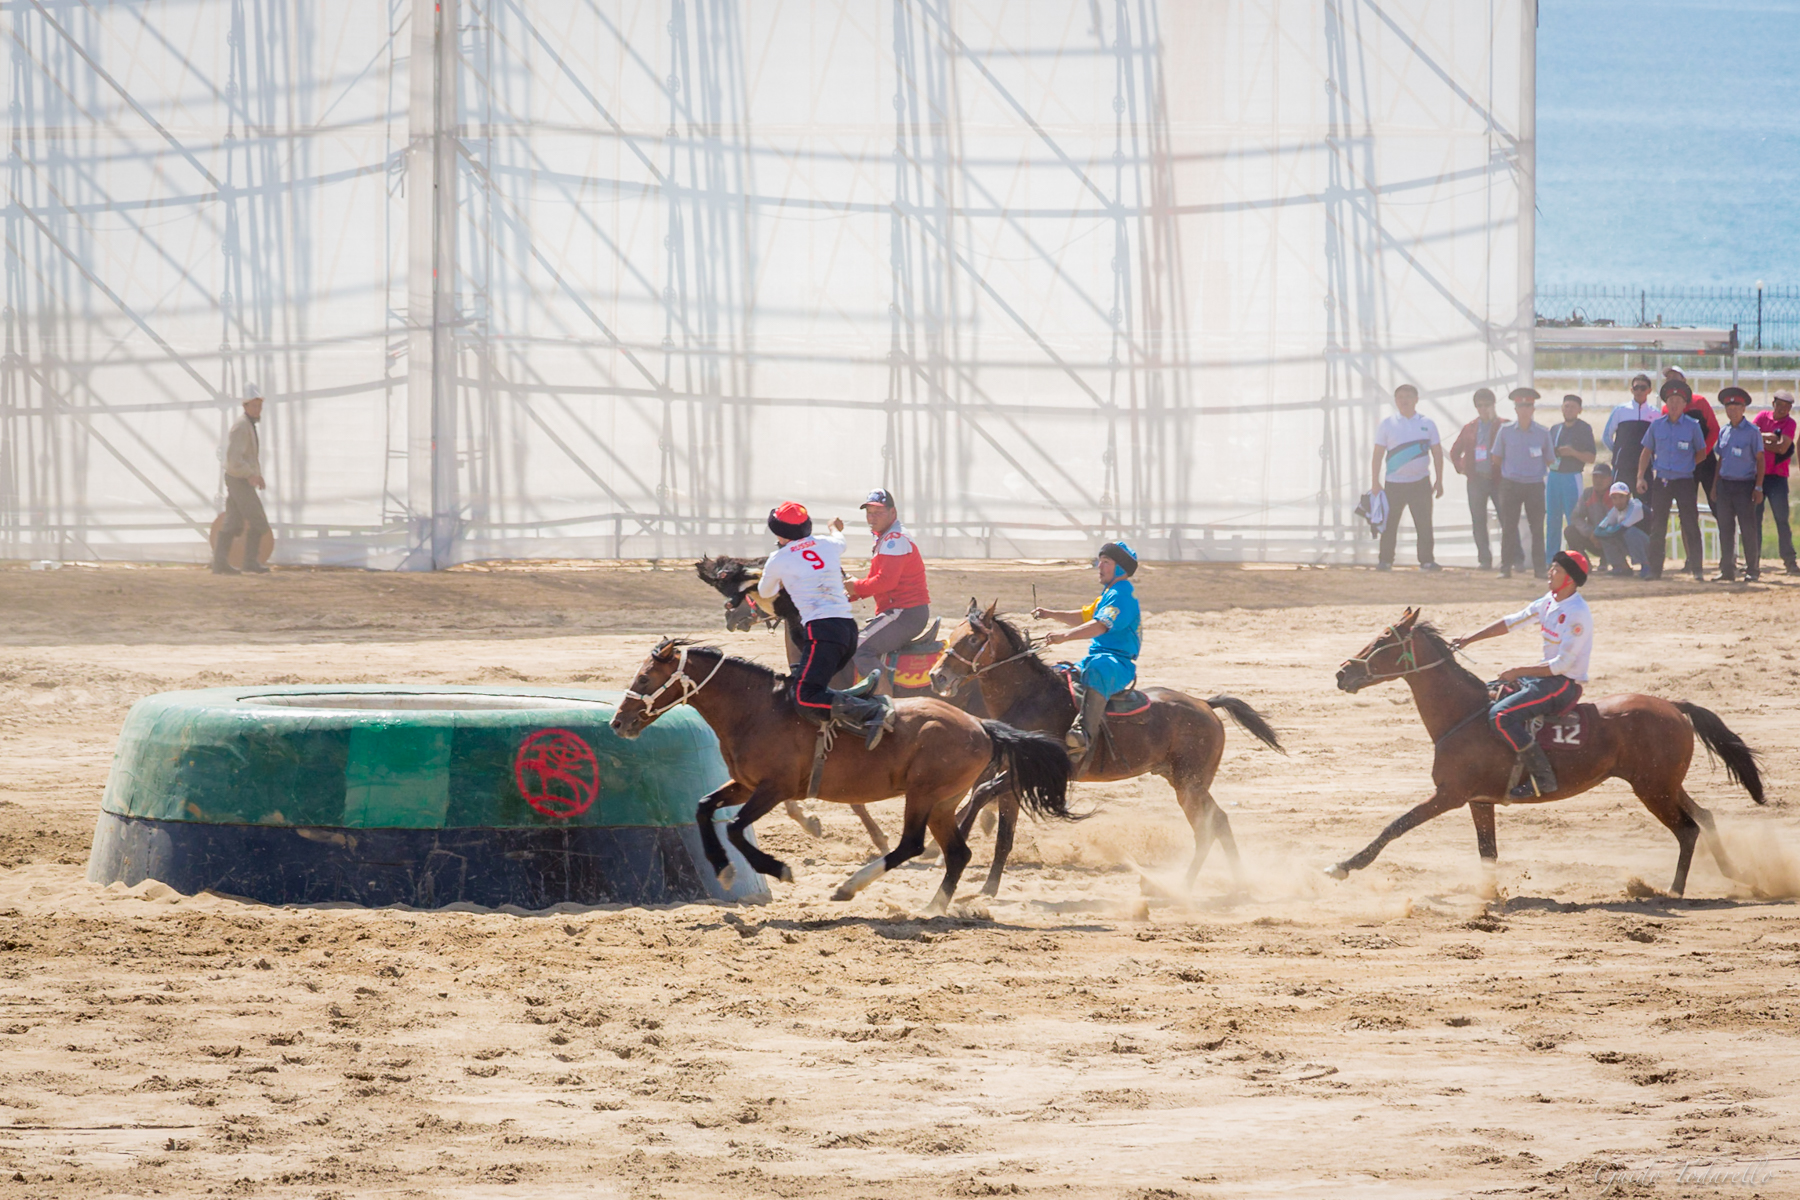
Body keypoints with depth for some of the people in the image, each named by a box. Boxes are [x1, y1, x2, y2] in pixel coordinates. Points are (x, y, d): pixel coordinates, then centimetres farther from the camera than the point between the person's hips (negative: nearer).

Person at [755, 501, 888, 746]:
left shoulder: (778, 560, 3)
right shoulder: (829, 545, 17)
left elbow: (765, 594, 23)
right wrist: (836, 528, 68)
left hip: (821, 629, -8)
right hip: (848, 626, 8)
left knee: (806, 699, -17)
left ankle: (871, 713, -33)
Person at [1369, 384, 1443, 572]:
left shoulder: (1427, 424, 6)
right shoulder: (1387, 424, 3)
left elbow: (1437, 453, 9)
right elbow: (1378, 455, 3)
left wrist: (1439, 481, 4)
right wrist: (1375, 482, -3)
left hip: (1421, 483, 1)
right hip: (1395, 483, -1)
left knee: (1424, 524, 0)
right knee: (1389, 523, -1)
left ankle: (1426, 560, 6)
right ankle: (1385, 561, 5)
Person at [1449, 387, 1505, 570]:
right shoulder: (1470, 429, 14)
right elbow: (1455, 451, 23)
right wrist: (1460, 468, 11)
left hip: (1498, 479, -4)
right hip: (1476, 480, 4)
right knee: (1478, 522, 3)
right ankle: (1485, 559, 8)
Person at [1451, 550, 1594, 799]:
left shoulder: (1577, 614, -21)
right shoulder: (1550, 601, 7)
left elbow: (1562, 664, -23)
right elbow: (1511, 622, 12)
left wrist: (1518, 672, -20)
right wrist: (1469, 639, 8)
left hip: (1565, 685, -10)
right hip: (1544, 676, 10)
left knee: (1500, 715, -25)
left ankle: (1542, 777, -22)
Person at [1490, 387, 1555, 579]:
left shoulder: (1543, 433, 2)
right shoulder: (1505, 431, 2)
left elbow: (1550, 461, 11)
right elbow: (1497, 458, 10)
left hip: (1535, 485, 0)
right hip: (1511, 484, 0)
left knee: (1537, 528, 2)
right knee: (1508, 527, -1)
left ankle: (1539, 568, 8)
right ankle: (1505, 568, 3)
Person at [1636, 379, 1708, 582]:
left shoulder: (1692, 426, -1)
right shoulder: (1656, 425, 6)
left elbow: (1701, 452, 10)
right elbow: (1647, 451, 12)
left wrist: (1688, 466, -1)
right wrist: (1641, 477, 5)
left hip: (1684, 481, -2)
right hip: (1661, 480, 2)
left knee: (1690, 525, -5)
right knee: (1657, 527, 3)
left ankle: (1696, 568, -1)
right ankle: (1654, 569, 9)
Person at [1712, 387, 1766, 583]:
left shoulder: (1752, 432, -4)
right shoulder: (1724, 432, 11)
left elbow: (1760, 460, -4)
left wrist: (1758, 487, -9)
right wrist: (1715, 485, 12)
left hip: (1744, 485, -5)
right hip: (1725, 484, 5)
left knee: (1749, 529, -4)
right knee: (1725, 529, 5)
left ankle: (1753, 570, 3)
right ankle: (1727, 571, 10)